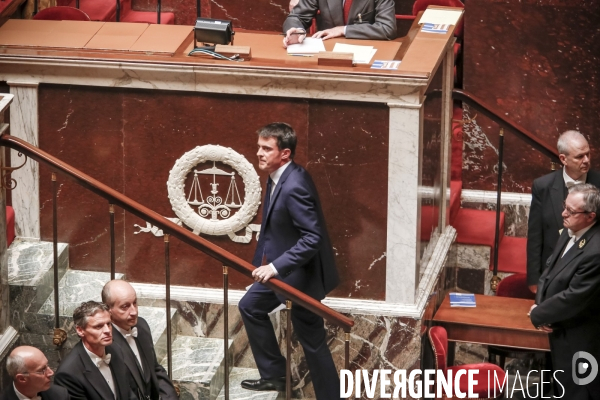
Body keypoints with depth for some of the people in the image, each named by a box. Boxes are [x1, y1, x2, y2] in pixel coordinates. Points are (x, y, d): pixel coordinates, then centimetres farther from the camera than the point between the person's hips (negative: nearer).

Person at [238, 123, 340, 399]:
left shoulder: (294, 186, -29)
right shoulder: (278, 177, 1)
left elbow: (312, 238, -32)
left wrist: (275, 266, -33)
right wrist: (267, 261, 10)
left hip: (302, 272, -11)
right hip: (282, 267, 11)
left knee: (311, 340, 0)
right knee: (250, 306, 23)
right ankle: (275, 375, 33)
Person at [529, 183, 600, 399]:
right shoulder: (570, 232, 0)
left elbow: (574, 298, -28)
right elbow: (551, 268, 11)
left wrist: (537, 315, -14)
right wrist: (539, 303, -7)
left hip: (577, 338, -9)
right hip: (561, 328, 9)